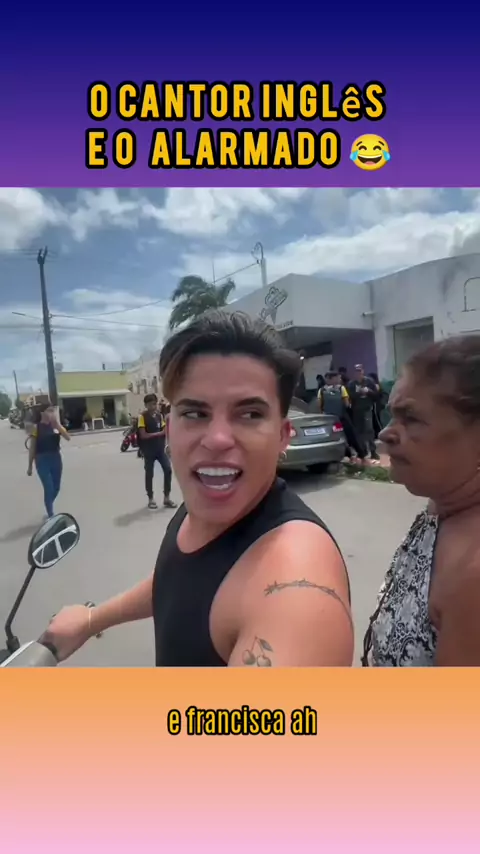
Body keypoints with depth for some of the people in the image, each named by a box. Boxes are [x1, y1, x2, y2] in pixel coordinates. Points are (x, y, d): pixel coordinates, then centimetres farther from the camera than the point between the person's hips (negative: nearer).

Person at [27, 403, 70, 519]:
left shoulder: (56, 425, 3)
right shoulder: (36, 427, -8)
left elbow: (68, 438, -12)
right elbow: (32, 448, -4)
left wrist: (57, 424, -21)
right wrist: (30, 466, -2)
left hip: (56, 458, 5)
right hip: (42, 460, -4)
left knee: (56, 488, 14)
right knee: (49, 489, -6)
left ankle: (49, 508, 39)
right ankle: (50, 516, 8)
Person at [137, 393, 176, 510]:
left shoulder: (159, 415, 8)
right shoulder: (142, 417, -9)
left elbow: (165, 430, 11)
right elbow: (143, 435, -16)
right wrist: (159, 433, -15)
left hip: (160, 448, 5)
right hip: (149, 450, -5)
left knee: (168, 470, -3)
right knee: (149, 474, 5)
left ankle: (166, 498, 9)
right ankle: (151, 499, 19)